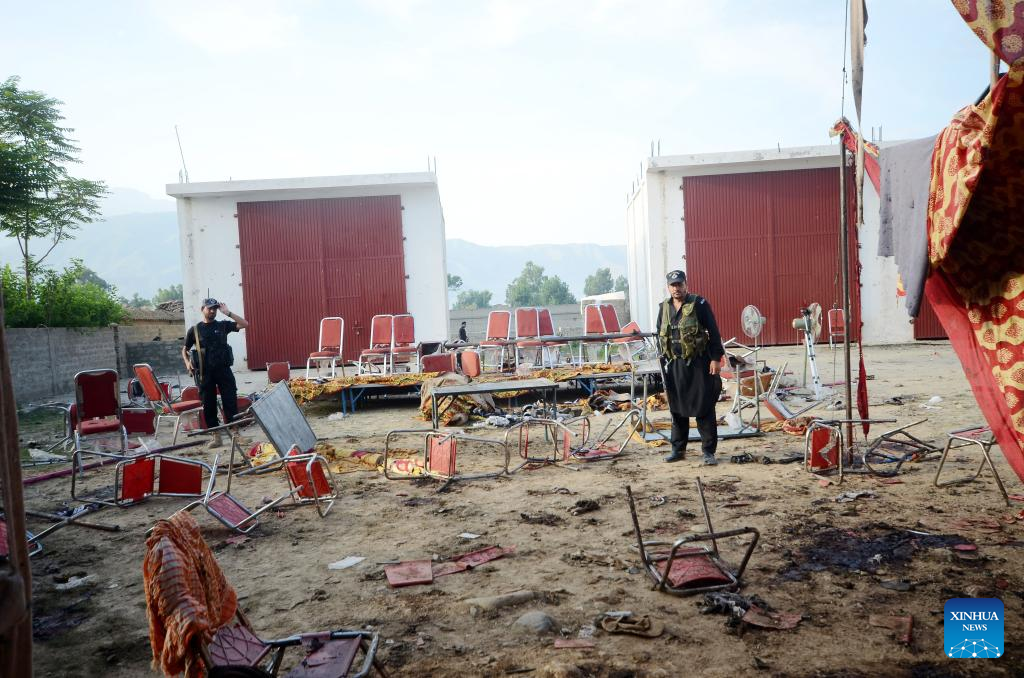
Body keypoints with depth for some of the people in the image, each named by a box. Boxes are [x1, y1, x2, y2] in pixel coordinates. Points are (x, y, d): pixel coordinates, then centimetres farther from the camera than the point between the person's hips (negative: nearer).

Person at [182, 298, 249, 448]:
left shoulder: (223, 325, 7)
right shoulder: (195, 330, 7)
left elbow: (244, 324, -3)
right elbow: (184, 350, 16)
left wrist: (228, 313, -8)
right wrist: (187, 362, -3)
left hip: (223, 369, -1)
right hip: (205, 372, 1)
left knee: (231, 401, -3)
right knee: (209, 405, 4)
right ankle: (216, 437, 13)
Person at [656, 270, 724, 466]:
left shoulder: (699, 304, -5)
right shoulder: (664, 308, 10)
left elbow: (713, 332, -6)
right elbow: (660, 336, 18)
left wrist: (716, 358, -11)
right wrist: (664, 360, 14)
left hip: (698, 364, -5)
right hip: (674, 365, 5)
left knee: (704, 409, -1)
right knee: (677, 409, 11)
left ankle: (708, 451, 7)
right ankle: (678, 449, 21)